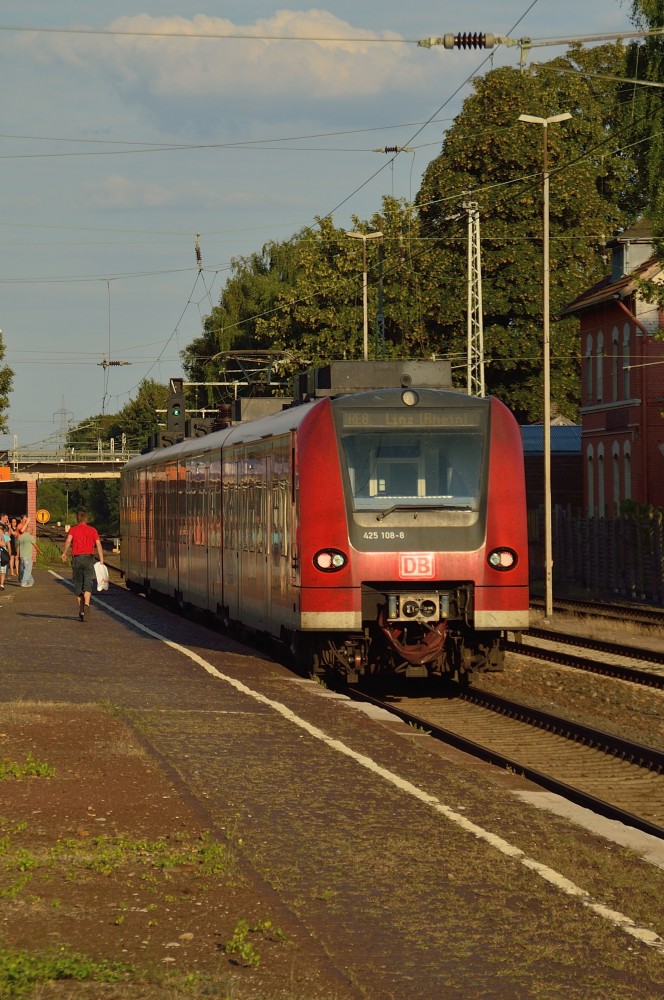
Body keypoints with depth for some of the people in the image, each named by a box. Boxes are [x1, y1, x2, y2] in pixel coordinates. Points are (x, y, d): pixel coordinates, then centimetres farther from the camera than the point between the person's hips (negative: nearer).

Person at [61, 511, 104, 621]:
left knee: (78, 585, 12)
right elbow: (98, 544, -2)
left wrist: (65, 553, -4)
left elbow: (68, 540, -14)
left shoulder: (72, 530, 6)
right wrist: (101, 561, -5)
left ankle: (81, 611, 17)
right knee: (88, 584, -8)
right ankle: (86, 604, -34)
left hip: (77, 558, 1)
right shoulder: (93, 530, 8)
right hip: (89, 558, -1)